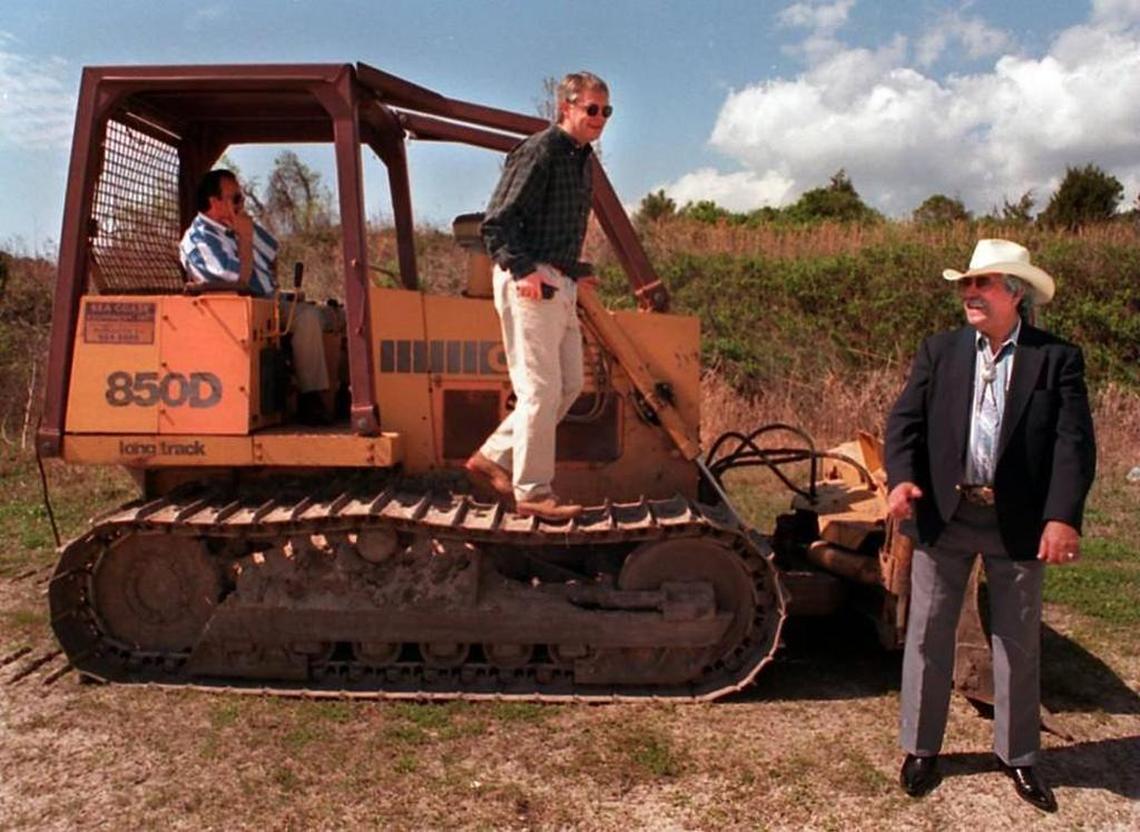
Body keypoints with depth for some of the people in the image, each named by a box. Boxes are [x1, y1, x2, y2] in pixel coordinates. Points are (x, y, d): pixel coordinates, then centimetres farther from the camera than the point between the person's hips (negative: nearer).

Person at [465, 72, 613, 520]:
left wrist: (576, 272, 24)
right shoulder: (539, 152, -11)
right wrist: (523, 270, -26)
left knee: (569, 383, 12)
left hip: (559, 284, 10)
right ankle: (532, 492, 5)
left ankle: (494, 458, 20)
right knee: (540, 388, -6)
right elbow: (496, 222, -17)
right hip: (528, 283, -10)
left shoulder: (581, 158, 18)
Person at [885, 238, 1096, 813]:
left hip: (1020, 522, -1)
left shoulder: (1057, 359, -1)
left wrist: (1063, 517, -20)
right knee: (928, 634, 10)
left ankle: (1017, 755, 31)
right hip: (942, 515, 1)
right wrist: (901, 478, -19)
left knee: (1018, 641, 13)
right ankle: (921, 748, 25)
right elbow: (905, 419, -2)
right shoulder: (939, 351, 4)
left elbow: (1075, 442, -8)